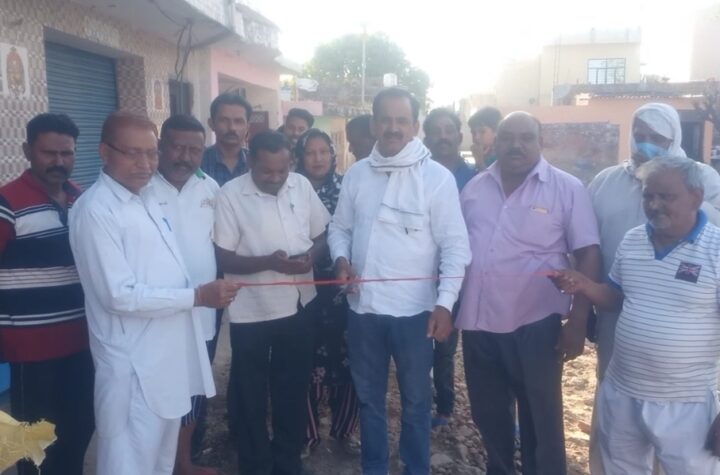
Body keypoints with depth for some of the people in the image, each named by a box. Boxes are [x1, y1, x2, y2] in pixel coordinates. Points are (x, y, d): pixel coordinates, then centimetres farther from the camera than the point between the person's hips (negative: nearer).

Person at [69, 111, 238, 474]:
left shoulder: (146, 197, 10)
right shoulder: (95, 210, -17)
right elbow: (120, 296, -22)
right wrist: (197, 297, -19)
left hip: (169, 352, 8)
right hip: (135, 365, -8)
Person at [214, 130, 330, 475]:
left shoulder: (302, 186, 0)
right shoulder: (230, 195, -12)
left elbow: (321, 236, 7)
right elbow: (223, 258, -13)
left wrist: (311, 256, -15)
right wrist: (269, 262, -27)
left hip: (299, 306, 4)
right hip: (252, 312, -3)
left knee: (293, 390, 18)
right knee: (252, 397, 13)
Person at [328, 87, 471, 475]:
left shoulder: (437, 177, -8)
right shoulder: (356, 174, 4)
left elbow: (455, 246, -10)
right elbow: (339, 227, 13)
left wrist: (444, 302, -17)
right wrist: (341, 259, -8)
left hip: (414, 310, -3)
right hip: (362, 307, 4)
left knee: (415, 401, 14)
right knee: (368, 397, 19)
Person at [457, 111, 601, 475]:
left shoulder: (567, 188, -5)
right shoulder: (474, 188, 7)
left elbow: (588, 255, -7)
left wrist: (578, 321, -12)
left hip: (535, 325, -4)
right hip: (478, 323, 5)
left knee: (540, 421, 10)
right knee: (488, 415, 20)